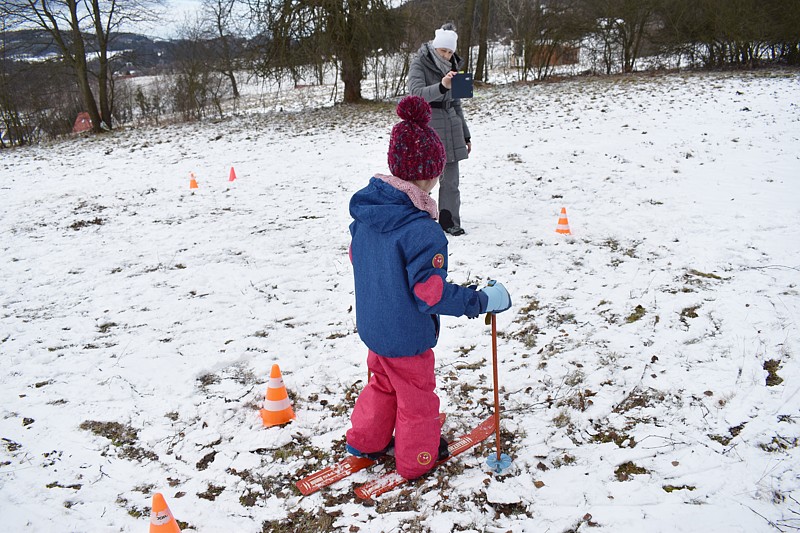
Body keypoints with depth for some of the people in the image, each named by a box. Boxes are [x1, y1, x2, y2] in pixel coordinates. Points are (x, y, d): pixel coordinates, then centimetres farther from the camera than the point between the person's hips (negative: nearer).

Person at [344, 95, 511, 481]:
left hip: (372, 325, 7)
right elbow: (432, 294, -29)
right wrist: (483, 301, -19)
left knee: (382, 384, 30)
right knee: (416, 397, 17)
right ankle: (417, 460, 36)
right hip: (406, 337, -7)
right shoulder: (422, 231, -32)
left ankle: (365, 441, 45)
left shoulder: (365, 209, -8)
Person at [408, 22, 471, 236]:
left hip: (450, 127, 5)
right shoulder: (419, 65, -5)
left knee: (451, 179, 3)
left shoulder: (450, 66, 14)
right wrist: (441, 87, -42)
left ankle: (449, 222, 12)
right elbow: (416, 94, -24)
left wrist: (465, 135, 22)